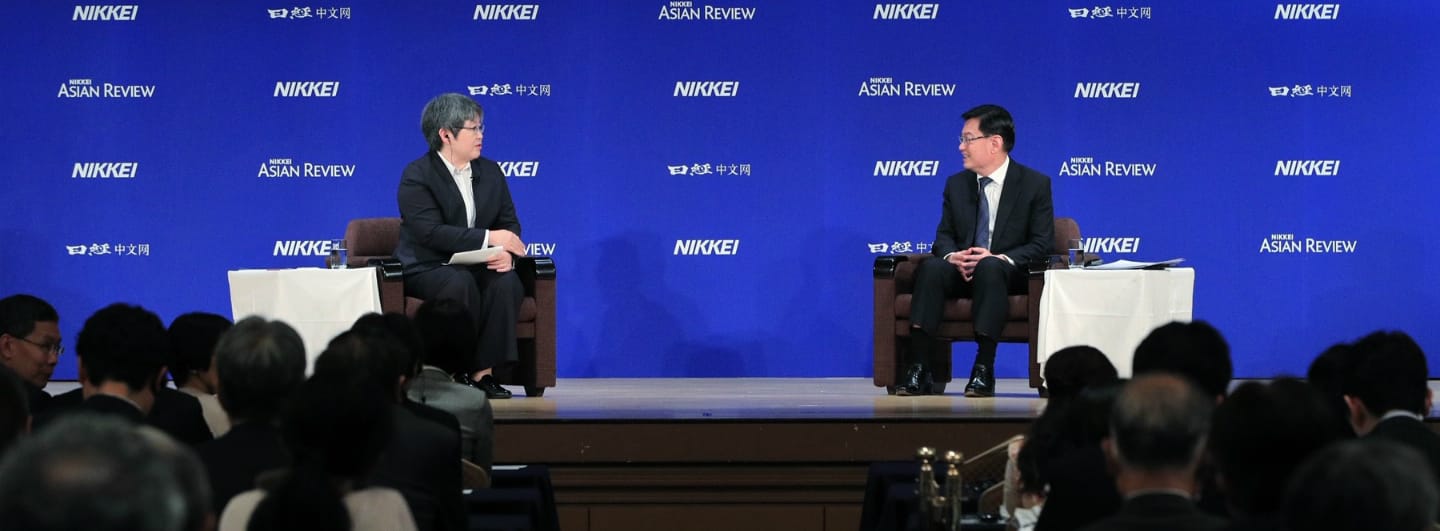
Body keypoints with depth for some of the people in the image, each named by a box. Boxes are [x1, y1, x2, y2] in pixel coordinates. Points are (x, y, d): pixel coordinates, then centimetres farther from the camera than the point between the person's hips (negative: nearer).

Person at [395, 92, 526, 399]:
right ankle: (458, 372, -25)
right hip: (426, 269, -5)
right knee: (460, 283, -37)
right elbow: (431, 232, -21)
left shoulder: (491, 172, 11)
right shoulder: (416, 176, -9)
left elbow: (509, 224, 9)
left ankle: (483, 372, -25)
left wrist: (506, 253, -16)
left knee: (507, 282, -28)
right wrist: (489, 238, -26)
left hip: (476, 268, 5)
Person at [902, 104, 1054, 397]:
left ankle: (984, 369, -42)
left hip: (1008, 274, -3)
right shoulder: (956, 184, 13)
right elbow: (944, 235, 13)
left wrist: (1001, 259, -22)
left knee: (990, 268, -39)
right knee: (931, 267, -31)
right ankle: (918, 369, -39)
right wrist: (952, 256, -13)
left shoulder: (1035, 184, 0)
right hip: (962, 272, 4)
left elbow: (1042, 243, -5)